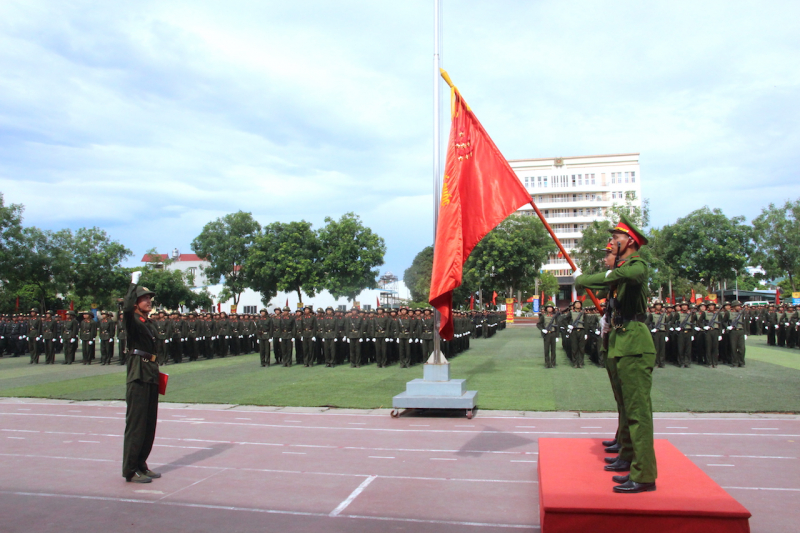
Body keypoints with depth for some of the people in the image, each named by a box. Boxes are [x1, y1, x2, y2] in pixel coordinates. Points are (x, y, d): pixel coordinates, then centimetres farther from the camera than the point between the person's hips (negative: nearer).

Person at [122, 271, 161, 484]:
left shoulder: (150, 324, 16)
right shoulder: (133, 320, -7)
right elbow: (126, 308, -31)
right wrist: (134, 283, -24)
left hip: (151, 376, 8)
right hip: (138, 376, -8)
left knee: (150, 423, 12)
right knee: (136, 423, -4)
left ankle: (141, 464, 23)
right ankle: (130, 470, 4)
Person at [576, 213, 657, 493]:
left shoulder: (638, 264, -10)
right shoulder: (620, 268, 18)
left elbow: (633, 273, -33)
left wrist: (612, 273, -19)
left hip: (634, 344, -10)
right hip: (623, 343, 10)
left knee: (637, 407, -10)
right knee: (626, 404, 19)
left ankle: (644, 475, -8)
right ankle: (628, 457, 32)